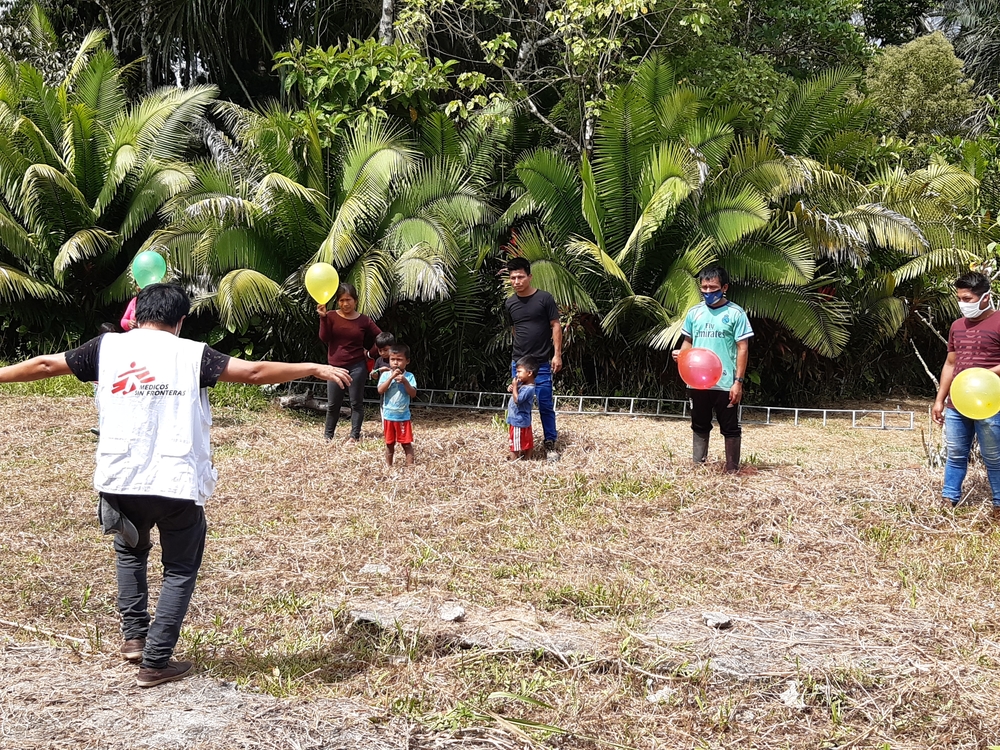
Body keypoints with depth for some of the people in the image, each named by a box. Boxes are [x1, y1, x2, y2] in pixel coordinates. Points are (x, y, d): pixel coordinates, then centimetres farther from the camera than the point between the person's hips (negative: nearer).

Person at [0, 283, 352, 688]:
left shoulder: (108, 347, 6)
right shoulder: (192, 354, -1)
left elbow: (44, 365, 15)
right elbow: (254, 371, -8)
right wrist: (315, 369, -2)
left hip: (120, 481, 3)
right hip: (177, 484, -3)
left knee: (130, 551, 31)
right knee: (180, 569, 14)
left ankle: (134, 636, 23)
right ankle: (155, 662, 10)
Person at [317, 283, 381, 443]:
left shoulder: (364, 320, -1)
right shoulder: (331, 316, 0)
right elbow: (324, 338, -12)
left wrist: (370, 352, 5)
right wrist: (323, 317, -19)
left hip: (357, 366, -1)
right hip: (336, 366, 1)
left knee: (357, 402, 2)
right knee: (333, 404, 6)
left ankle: (355, 435, 8)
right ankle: (328, 435, 17)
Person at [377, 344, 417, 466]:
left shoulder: (409, 376, -4)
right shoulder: (385, 375, -2)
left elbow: (413, 394, -12)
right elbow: (380, 391, -14)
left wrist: (405, 381, -23)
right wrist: (391, 377, -20)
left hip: (403, 416, -1)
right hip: (388, 415, 2)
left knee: (407, 443, 3)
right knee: (389, 443, 13)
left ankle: (410, 465, 7)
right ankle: (388, 465, 23)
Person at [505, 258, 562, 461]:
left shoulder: (544, 298, -7)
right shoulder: (510, 303, 6)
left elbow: (555, 326, -4)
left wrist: (557, 354, -9)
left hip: (542, 363, -4)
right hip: (518, 362, 4)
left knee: (546, 405, -2)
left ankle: (550, 444, 5)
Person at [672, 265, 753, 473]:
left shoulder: (735, 313, -7)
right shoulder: (694, 312, 5)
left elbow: (742, 349, -8)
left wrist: (738, 381, -12)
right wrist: (681, 353, -9)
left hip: (725, 384, -4)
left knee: (730, 428, 4)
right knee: (700, 426, 16)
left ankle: (732, 470, 12)